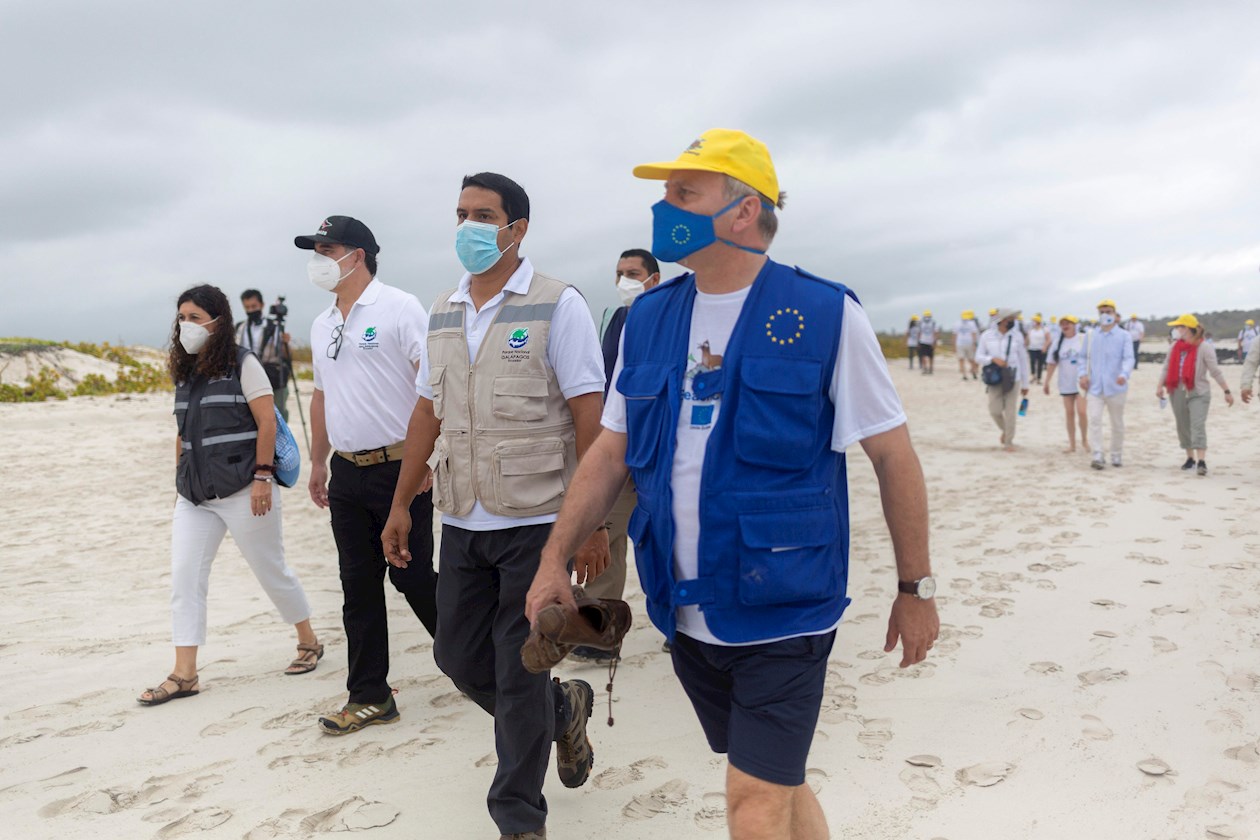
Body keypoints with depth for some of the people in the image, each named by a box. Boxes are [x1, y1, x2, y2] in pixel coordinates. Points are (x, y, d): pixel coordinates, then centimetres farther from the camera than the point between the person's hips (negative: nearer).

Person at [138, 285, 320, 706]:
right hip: (195, 496, 6)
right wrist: (180, 481, 15)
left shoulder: (243, 364, -6)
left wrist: (263, 476, -18)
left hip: (243, 490, -6)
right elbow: (183, 434, 17)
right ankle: (184, 674, 6)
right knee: (184, 577, 0)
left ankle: (309, 642, 25)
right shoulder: (184, 371, 12)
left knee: (271, 570, 5)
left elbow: (267, 422, -12)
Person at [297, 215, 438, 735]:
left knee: (412, 575, 0)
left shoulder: (398, 308, -8)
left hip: (399, 467, -7)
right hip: (347, 474, 7)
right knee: (358, 586, 9)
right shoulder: (322, 326, 15)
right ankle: (369, 697, 19)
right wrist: (318, 462, 21)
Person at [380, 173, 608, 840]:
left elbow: (589, 417, -11)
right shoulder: (442, 311, 11)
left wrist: (592, 522, -15)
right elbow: (428, 411, 16)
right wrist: (401, 503, 14)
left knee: (519, 677, 1)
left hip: (534, 522, -6)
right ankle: (564, 708, 39)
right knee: (458, 657, 13)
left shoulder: (557, 305, -7)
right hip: (461, 522, 6)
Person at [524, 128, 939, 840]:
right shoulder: (648, 320, 5)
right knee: (778, 782, 20)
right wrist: (556, 559, 4)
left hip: (784, 612, -5)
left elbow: (894, 457, -5)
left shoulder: (826, 316, -9)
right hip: (687, 613, 5)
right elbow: (611, 454, 9)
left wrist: (917, 588, -2)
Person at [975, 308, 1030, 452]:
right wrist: (993, 359, -19)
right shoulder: (987, 336, -2)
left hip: (1013, 379, 0)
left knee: (1010, 412, -2)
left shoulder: (1017, 335, -2)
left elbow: (1023, 360, 3)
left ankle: (1009, 441, 14)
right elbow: (979, 357, 2)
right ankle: (1005, 430, 32)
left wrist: (1025, 384, 5)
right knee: (995, 410, 1)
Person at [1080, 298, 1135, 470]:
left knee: (1117, 423, 10)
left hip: (1115, 387, -1)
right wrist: (1083, 374, -4)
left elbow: (1129, 358, -12)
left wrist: (1124, 374, -30)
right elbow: (1084, 357, 13)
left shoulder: (1123, 336, -2)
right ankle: (1098, 456, -13)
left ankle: (1116, 455, 25)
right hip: (1094, 386, 1)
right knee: (1094, 419, -13)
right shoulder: (1091, 335, 8)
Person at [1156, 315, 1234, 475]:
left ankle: (1201, 461, -20)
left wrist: (1227, 391, -6)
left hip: (1198, 393, -6)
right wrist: (1160, 386, -6)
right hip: (1178, 393, 6)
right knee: (1183, 427, 12)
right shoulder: (1176, 347, 7)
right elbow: (1166, 368, 7)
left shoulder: (1203, 348, -7)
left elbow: (1215, 372, -7)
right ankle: (1190, 458, 26)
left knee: (1198, 426, -15)